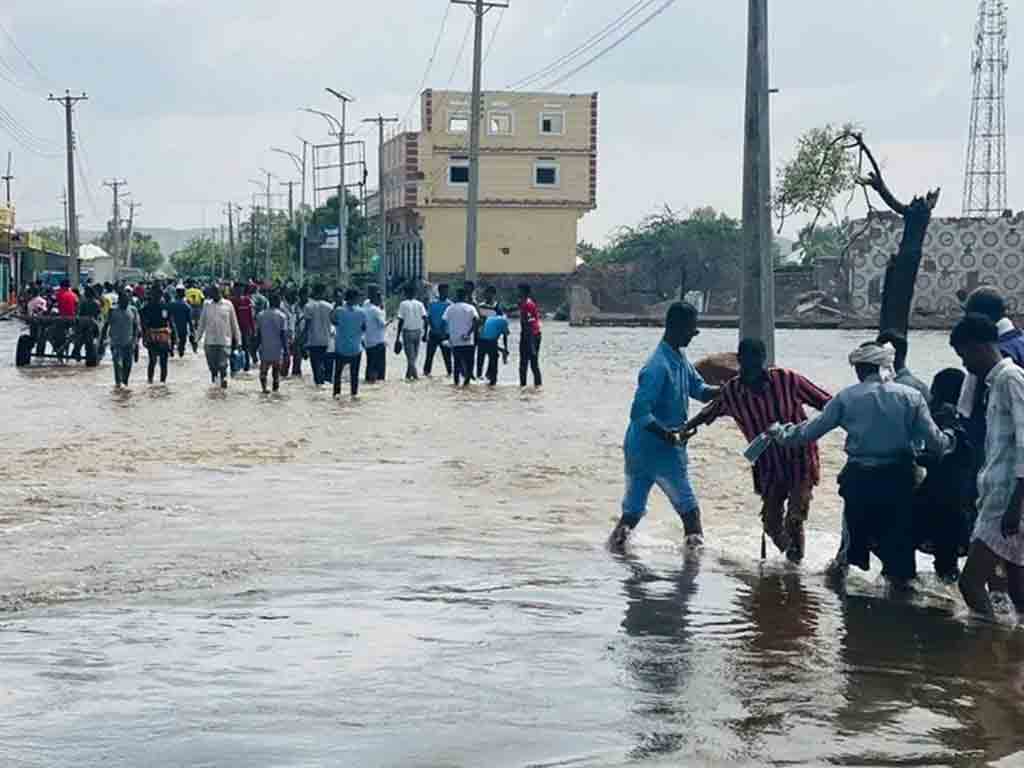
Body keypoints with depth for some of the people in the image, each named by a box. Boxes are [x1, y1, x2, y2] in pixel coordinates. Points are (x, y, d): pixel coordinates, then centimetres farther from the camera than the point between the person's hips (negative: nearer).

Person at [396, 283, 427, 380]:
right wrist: (425, 334, 4)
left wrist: (398, 336, -6)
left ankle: (414, 374, -15)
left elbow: (401, 321, -10)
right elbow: (425, 319, -3)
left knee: (410, 355, -1)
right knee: (414, 356, 14)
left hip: (407, 332, -3)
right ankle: (409, 375, 21)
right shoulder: (419, 304, 3)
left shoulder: (403, 304, -7)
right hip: (418, 331, 4)